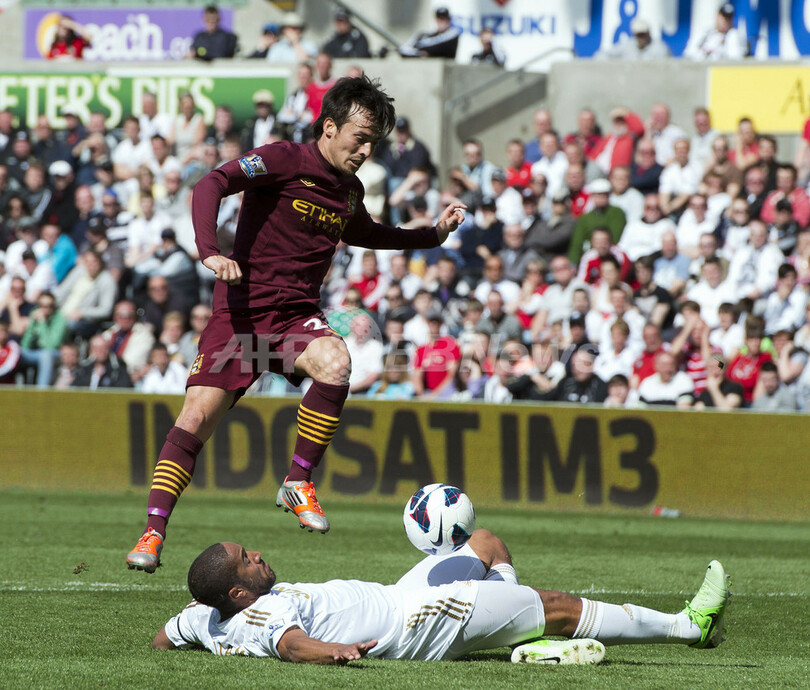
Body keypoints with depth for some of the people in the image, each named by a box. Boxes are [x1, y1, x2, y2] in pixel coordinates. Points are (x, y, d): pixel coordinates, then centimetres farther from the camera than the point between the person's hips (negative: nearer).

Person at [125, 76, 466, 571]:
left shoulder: (350, 192, 13)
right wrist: (210, 251, -35)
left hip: (298, 317, 4)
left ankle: (299, 483, -15)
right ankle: (153, 533, -3)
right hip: (242, 311, -4)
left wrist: (434, 234, 30)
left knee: (336, 362, -29)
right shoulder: (284, 160, -8)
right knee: (198, 415, -13)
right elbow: (212, 185, -21)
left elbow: (366, 233, 37)